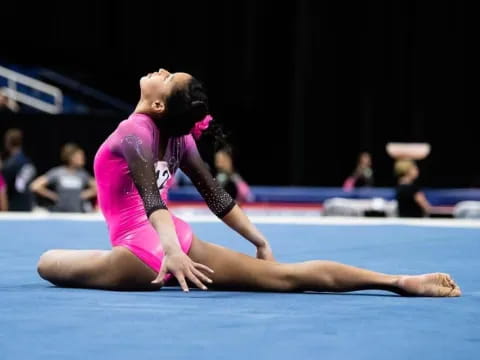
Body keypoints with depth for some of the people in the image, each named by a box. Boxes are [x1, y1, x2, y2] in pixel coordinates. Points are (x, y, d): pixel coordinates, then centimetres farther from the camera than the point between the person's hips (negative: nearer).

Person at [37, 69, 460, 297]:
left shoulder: (132, 132, -12)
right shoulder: (180, 136, 9)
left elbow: (152, 199, -28)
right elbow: (217, 196, 12)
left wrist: (169, 252, -41)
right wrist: (260, 241, 19)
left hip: (141, 252, -6)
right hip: (180, 241, 6)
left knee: (49, 261, 15)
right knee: (284, 275, 0)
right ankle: (403, 281, -14)